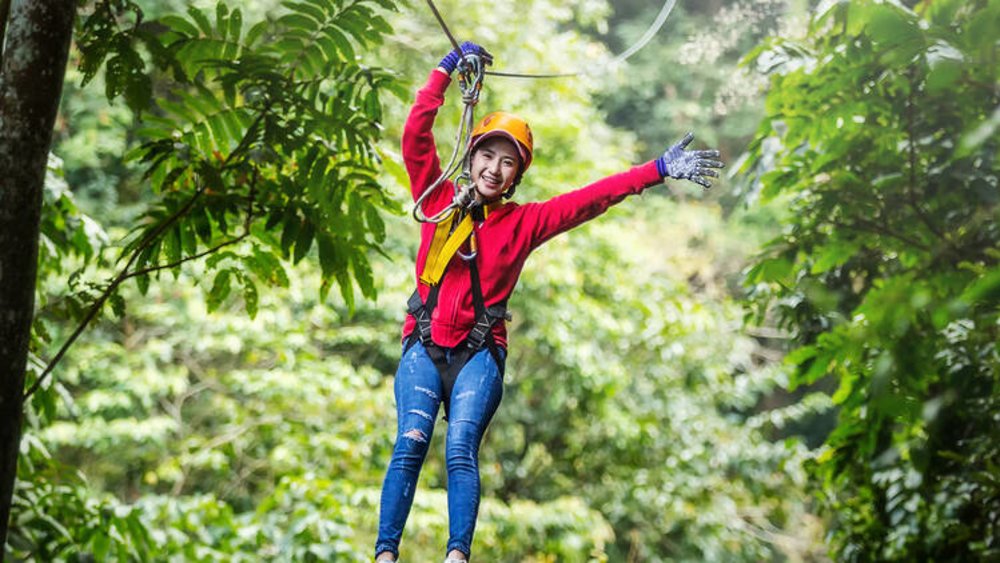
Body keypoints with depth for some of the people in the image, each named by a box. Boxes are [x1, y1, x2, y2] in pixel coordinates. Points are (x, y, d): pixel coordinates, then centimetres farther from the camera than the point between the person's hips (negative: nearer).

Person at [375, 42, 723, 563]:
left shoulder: (524, 222, 11)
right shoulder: (438, 199, 10)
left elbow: (590, 199, 7)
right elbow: (415, 135, 7)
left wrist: (658, 170, 3)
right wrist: (447, 69, 8)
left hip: (479, 352, 0)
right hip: (423, 347, 0)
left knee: (461, 450, -20)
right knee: (410, 442, -19)